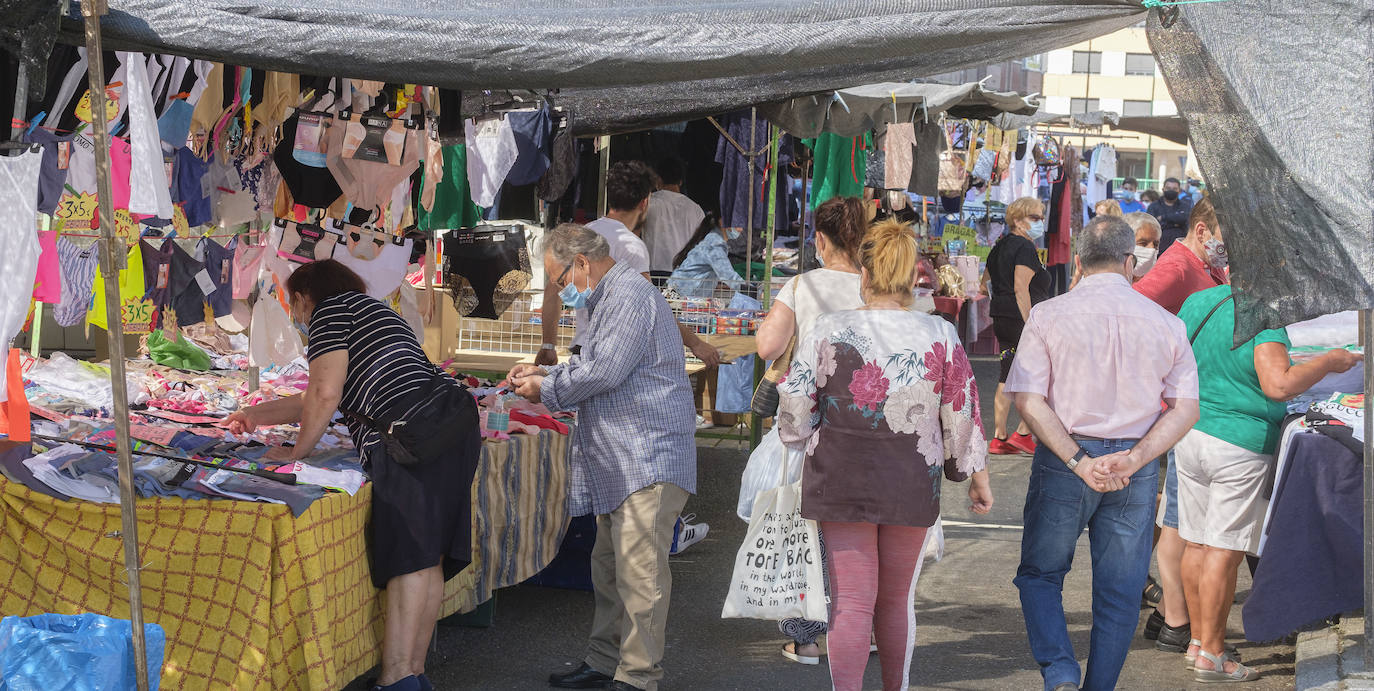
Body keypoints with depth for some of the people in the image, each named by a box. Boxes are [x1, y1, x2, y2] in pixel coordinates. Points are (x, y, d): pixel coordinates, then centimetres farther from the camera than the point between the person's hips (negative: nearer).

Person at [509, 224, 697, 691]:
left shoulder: (630, 295, -14)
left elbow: (604, 371, -20)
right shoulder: (608, 299, 22)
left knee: (639, 569, -9)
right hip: (619, 461, 11)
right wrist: (545, 373, 16)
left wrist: (547, 390, -6)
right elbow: (590, 365, 30)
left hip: (648, 458, -11)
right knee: (609, 565, 15)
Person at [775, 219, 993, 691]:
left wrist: (800, 438, 17)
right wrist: (977, 476, 14)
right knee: (896, 600, 17)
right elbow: (962, 415, 2)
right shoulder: (940, 336, -4)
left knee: (851, 601, 3)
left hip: (842, 483, -2)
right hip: (912, 487, 2)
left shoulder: (829, 332, -9)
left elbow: (793, 409, -6)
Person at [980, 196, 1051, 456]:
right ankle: (1022, 434, -4)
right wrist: (1031, 326, -22)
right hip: (1021, 318, -9)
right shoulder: (1025, 248, -12)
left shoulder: (1000, 247, 16)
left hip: (1001, 319, 9)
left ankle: (999, 438, 11)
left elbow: (986, 283, 23)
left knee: (1007, 379, 11)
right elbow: (1021, 289, -20)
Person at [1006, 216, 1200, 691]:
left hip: (1063, 459, -2)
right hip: (1136, 468, 2)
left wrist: (1078, 461, -15)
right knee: (1119, 591, 12)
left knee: (1039, 575, 13)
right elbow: (1186, 409, -3)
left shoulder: (1048, 315, -4)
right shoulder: (1166, 323, 3)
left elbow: (1028, 400, -12)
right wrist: (1131, 460, -10)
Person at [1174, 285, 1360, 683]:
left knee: (1196, 543, 15)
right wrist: (1329, 362, -13)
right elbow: (1279, 385, -26)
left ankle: (1198, 639, 26)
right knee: (1224, 550, -1)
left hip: (1189, 435, 7)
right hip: (1239, 444, -7)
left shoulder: (1196, 302, 7)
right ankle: (1211, 655, 5)